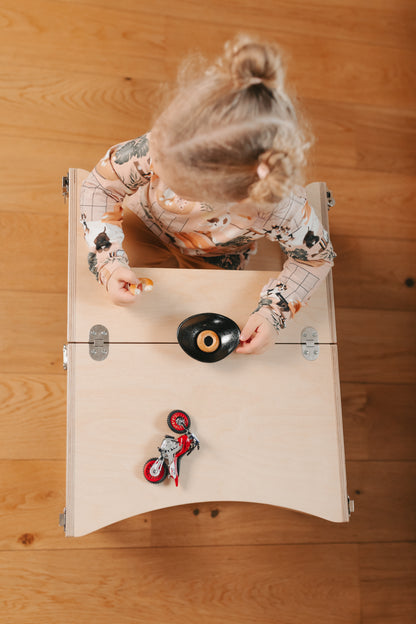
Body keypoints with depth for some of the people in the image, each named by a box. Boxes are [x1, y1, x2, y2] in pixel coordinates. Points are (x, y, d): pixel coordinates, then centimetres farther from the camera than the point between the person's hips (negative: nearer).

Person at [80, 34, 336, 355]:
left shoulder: (284, 211, -45)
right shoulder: (162, 146, -44)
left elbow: (317, 256, -21)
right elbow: (101, 185, -25)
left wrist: (274, 312, -32)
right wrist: (110, 262, -36)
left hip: (214, 259, 0)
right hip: (145, 221, 0)